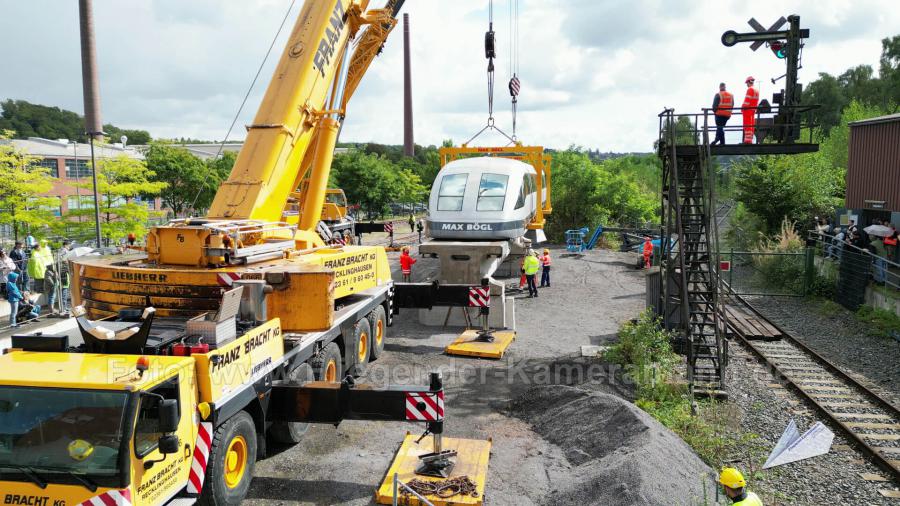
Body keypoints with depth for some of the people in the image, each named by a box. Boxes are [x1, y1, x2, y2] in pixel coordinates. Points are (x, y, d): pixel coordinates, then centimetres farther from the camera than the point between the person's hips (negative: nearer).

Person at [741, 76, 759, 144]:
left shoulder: (750, 89, -12)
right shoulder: (756, 91, 16)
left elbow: (747, 100, -17)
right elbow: (757, 101, 16)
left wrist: (743, 108, -12)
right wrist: (754, 109, 19)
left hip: (747, 109, -9)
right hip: (753, 110, 9)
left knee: (747, 125, -9)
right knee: (752, 125, 10)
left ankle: (747, 140, -13)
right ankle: (750, 140, 12)